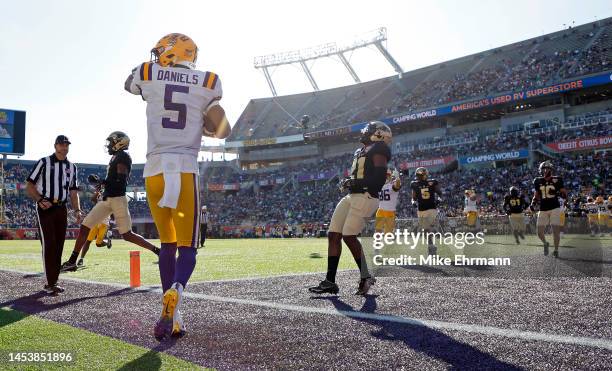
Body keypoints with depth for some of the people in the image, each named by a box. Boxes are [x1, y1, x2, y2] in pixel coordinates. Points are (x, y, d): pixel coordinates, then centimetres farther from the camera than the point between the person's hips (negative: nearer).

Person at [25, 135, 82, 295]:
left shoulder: (72, 167, 14)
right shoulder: (44, 162, 0)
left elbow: (74, 192, 14)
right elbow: (29, 186, -1)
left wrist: (77, 211, 1)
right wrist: (40, 200, -18)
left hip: (61, 209, 5)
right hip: (45, 207, -5)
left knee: (59, 245, 6)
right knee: (49, 243, -12)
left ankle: (52, 282, 15)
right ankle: (50, 283, -9)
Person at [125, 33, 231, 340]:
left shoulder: (147, 75, 7)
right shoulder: (207, 82, 6)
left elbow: (129, 85, 32)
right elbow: (222, 131, 8)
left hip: (155, 170, 2)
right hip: (186, 171, -1)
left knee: (167, 243, 14)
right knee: (187, 247, 6)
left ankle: (172, 318, 10)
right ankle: (174, 292, -25)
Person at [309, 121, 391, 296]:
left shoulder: (378, 150, -5)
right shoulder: (361, 152, 22)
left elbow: (379, 178, -15)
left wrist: (354, 183, -15)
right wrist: (347, 183, 8)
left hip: (365, 197, -9)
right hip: (351, 197, 9)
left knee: (349, 236, -14)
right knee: (333, 234, 3)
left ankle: (365, 277, 5)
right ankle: (330, 281, 7)